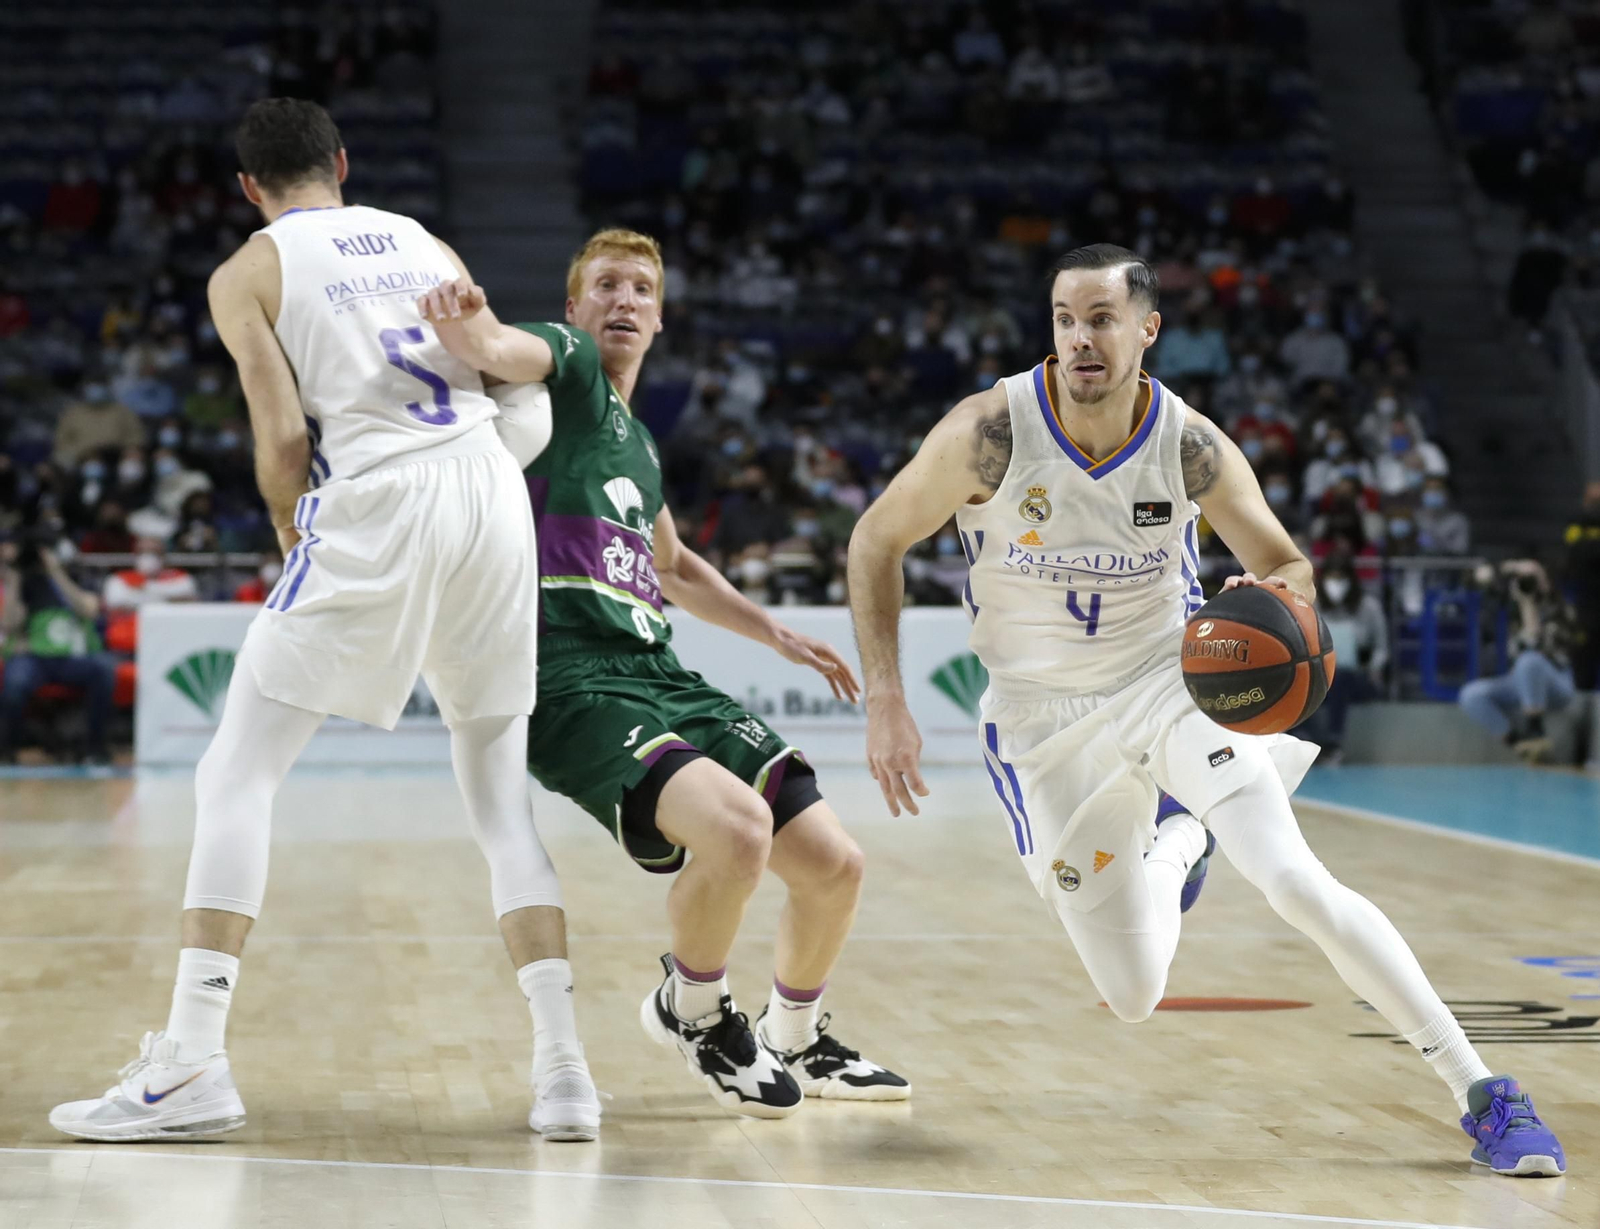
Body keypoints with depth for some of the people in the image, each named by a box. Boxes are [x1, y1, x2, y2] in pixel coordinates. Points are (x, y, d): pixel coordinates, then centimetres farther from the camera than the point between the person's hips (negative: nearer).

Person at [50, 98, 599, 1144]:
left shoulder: (248, 273, 10)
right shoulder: (430, 246, 24)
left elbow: (284, 440, -1)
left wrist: (295, 538, 16)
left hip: (377, 504, -4)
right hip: (493, 485, 4)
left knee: (238, 775, 4)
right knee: (500, 792, 14)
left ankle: (191, 1065, -6)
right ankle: (564, 1068, 3)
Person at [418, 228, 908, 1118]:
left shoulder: (638, 441, 24)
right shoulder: (566, 363, 2)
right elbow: (502, 350, -25)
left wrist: (773, 631, 33)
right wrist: (469, 324, -48)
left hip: (663, 678, 8)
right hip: (575, 685, -8)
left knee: (833, 861, 0)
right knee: (737, 826, -31)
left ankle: (799, 1044, 28)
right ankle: (694, 1009, -1)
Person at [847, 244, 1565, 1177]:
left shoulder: (1192, 448, -16)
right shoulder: (992, 432, -21)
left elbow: (1288, 565, -3)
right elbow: (877, 542, -7)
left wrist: (1280, 594, -29)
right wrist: (885, 702, -14)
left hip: (1173, 678, 0)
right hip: (1047, 717, 0)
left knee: (1297, 882, -24)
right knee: (1134, 998, 3)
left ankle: (1481, 1093, -12)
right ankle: (1175, 848, 40)